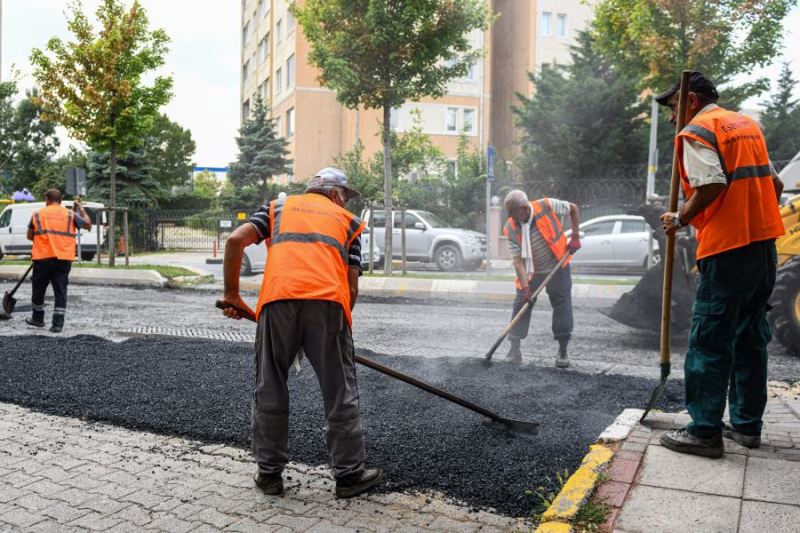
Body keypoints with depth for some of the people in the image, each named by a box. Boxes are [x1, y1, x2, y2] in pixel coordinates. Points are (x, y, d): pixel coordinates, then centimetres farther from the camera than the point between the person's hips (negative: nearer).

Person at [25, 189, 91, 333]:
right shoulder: (70, 214, 5)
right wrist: (81, 208, 22)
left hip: (43, 258, 0)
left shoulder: (38, 214, 5)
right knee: (60, 291, 2)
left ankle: (38, 318, 31)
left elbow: (30, 236, 10)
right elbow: (88, 225, 13)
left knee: (39, 289, 17)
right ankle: (58, 324, -2)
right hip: (64, 259, 0)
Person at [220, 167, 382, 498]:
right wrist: (338, 325, 26)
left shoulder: (279, 206, 27)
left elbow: (236, 241, 10)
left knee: (269, 390, 15)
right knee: (340, 393, 11)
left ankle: (269, 473, 26)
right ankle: (349, 474, 22)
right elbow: (352, 287, 16)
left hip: (278, 299, 1)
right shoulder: (348, 221, 26)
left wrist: (232, 294, 17)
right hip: (328, 301, 0)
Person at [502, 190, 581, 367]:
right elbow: (518, 260, -18)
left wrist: (575, 237, -8)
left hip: (557, 268, -1)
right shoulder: (511, 229, -17)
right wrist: (525, 287, -27)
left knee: (562, 306, 2)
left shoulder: (548, 206, -21)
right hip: (530, 272, 1)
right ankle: (514, 350, 3)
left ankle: (563, 351, 15)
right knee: (521, 306, -5)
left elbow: (573, 209, -2)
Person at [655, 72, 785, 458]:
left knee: (709, 342, -4)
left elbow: (711, 186, -20)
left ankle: (705, 432, 0)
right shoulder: (748, 125, 20)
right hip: (765, 245, 9)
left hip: (728, 248, -9)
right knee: (750, 338, 14)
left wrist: (680, 220, -6)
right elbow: (775, 184, 21)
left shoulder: (696, 131, -5)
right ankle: (747, 425, 22)